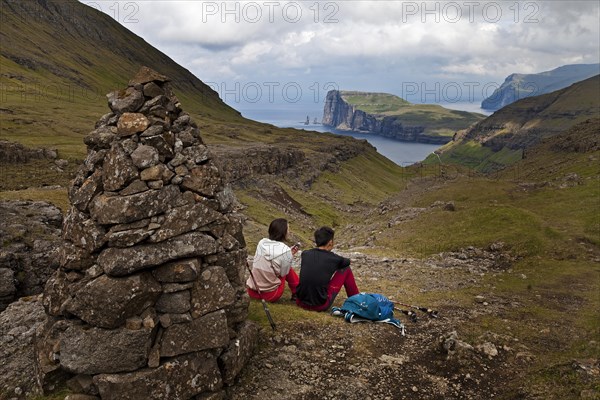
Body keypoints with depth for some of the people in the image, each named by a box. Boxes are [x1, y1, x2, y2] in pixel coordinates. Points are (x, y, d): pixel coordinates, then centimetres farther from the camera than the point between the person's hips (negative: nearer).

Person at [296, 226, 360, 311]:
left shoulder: (305, 254, -1)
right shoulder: (333, 258, -7)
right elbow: (347, 262, 17)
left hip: (301, 302, 4)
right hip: (321, 306, -4)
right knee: (346, 269, 10)